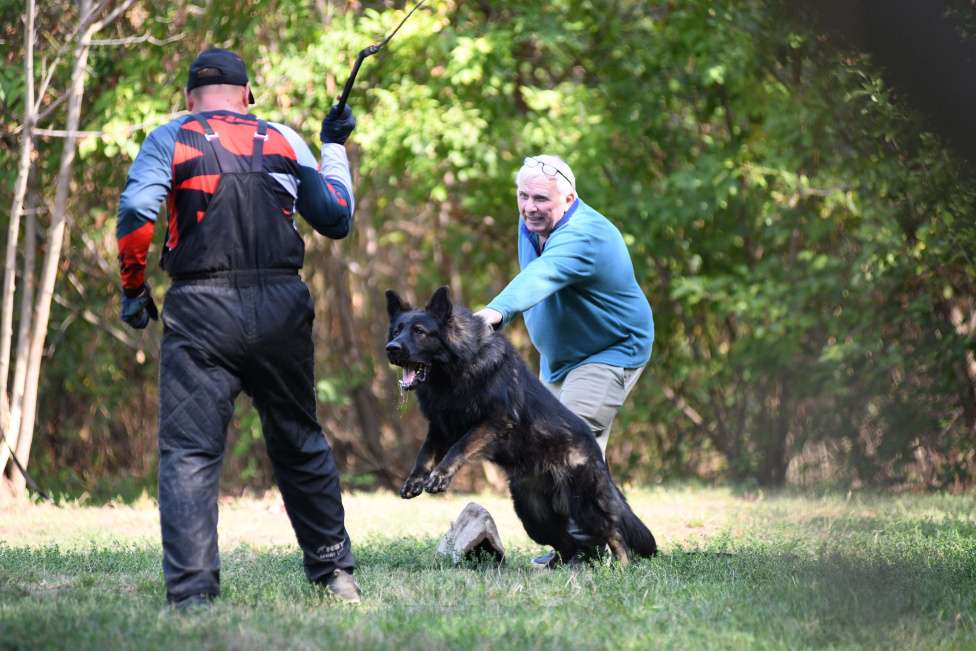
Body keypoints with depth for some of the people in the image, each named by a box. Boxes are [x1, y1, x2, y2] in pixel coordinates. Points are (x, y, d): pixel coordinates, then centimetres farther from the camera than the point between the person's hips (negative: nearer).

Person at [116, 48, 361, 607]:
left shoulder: (169, 141, 5)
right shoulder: (284, 140, 13)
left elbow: (135, 221, -10)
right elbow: (336, 220, 17)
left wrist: (134, 290, 3)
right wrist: (335, 148, 30)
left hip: (200, 310, -3)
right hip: (281, 307, 3)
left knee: (189, 454, -2)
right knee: (300, 443, 17)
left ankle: (191, 596, -13)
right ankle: (335, 571, 23)